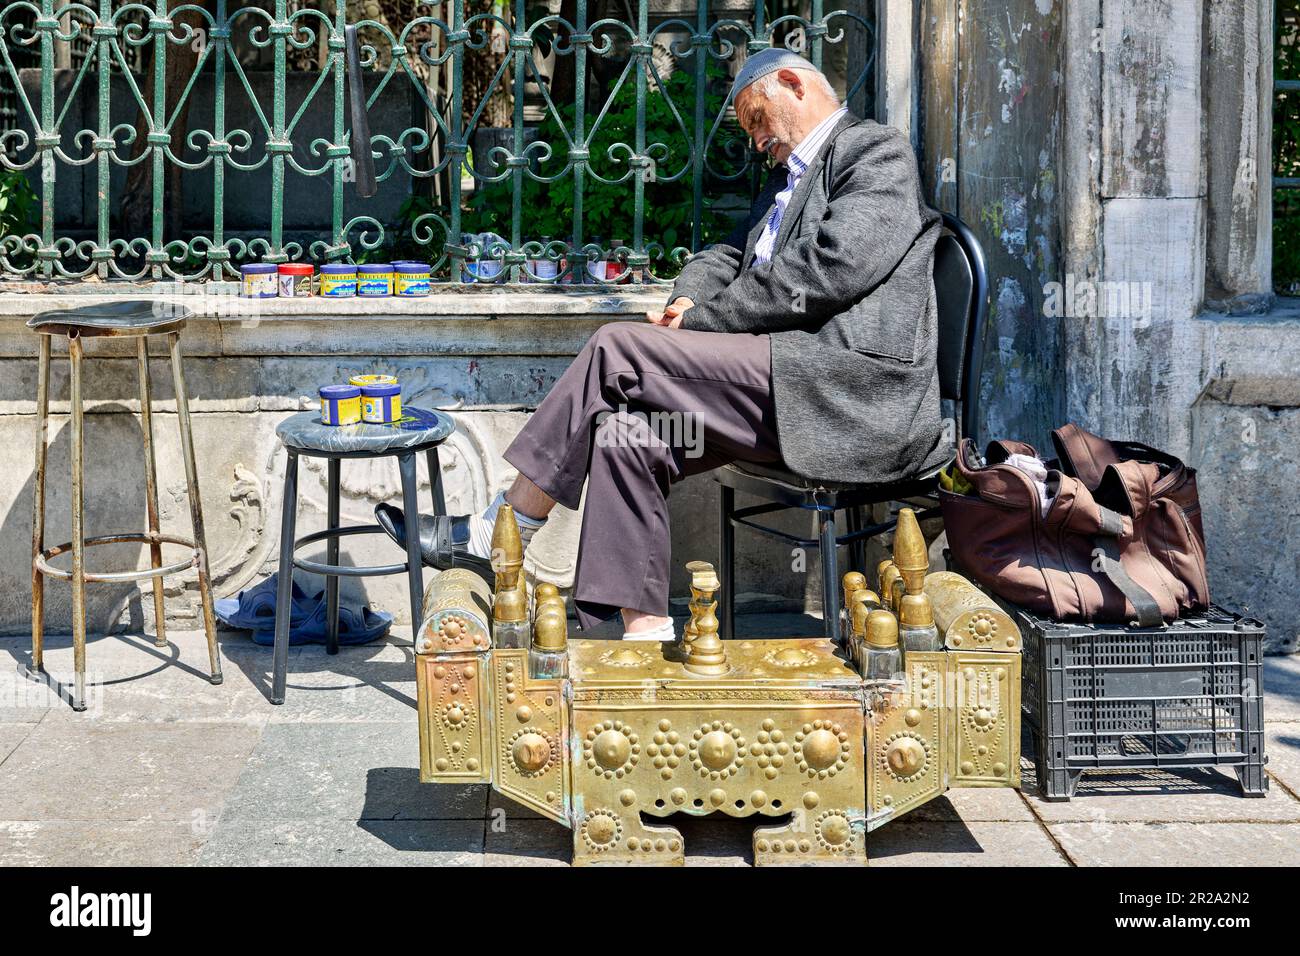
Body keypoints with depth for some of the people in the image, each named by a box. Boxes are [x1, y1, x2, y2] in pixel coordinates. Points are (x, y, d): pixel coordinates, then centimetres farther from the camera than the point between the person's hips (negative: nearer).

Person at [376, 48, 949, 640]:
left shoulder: (877, 153, 1)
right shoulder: (786, 178, 30)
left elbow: (831, 269, -14)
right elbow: (728, 256, 25)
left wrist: (699, 320, -9)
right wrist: (689, 299, -1)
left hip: (851, 388, -8)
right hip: (794, 400, 8)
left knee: (617, 350, -14)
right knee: (626, 433, -12)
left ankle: (495, 536, -5)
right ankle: (646, 634, -12)